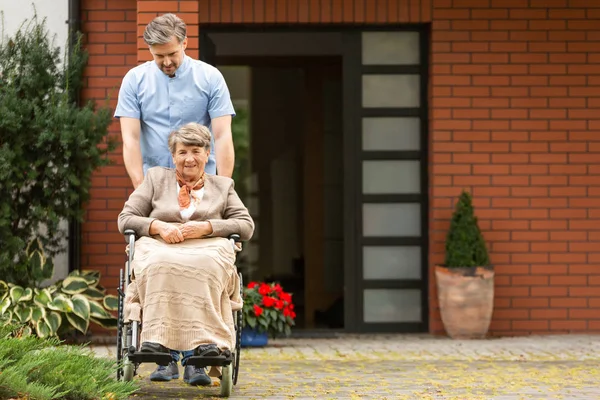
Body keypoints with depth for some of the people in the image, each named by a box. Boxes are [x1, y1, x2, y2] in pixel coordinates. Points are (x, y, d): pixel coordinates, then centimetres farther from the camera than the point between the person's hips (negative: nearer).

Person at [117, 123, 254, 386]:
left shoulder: (222, 186, 24)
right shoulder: (156, 178, 24)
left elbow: (247, 226, 12)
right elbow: (125, 219, 15)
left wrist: (206, 227, -4)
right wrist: (158, 226, -5)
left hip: (208, 248, 0)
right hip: (160, 247, 0)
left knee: (203, 266, -39)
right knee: (161, 265, -39)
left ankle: (196, 356, -45)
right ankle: (165, 352, -45)